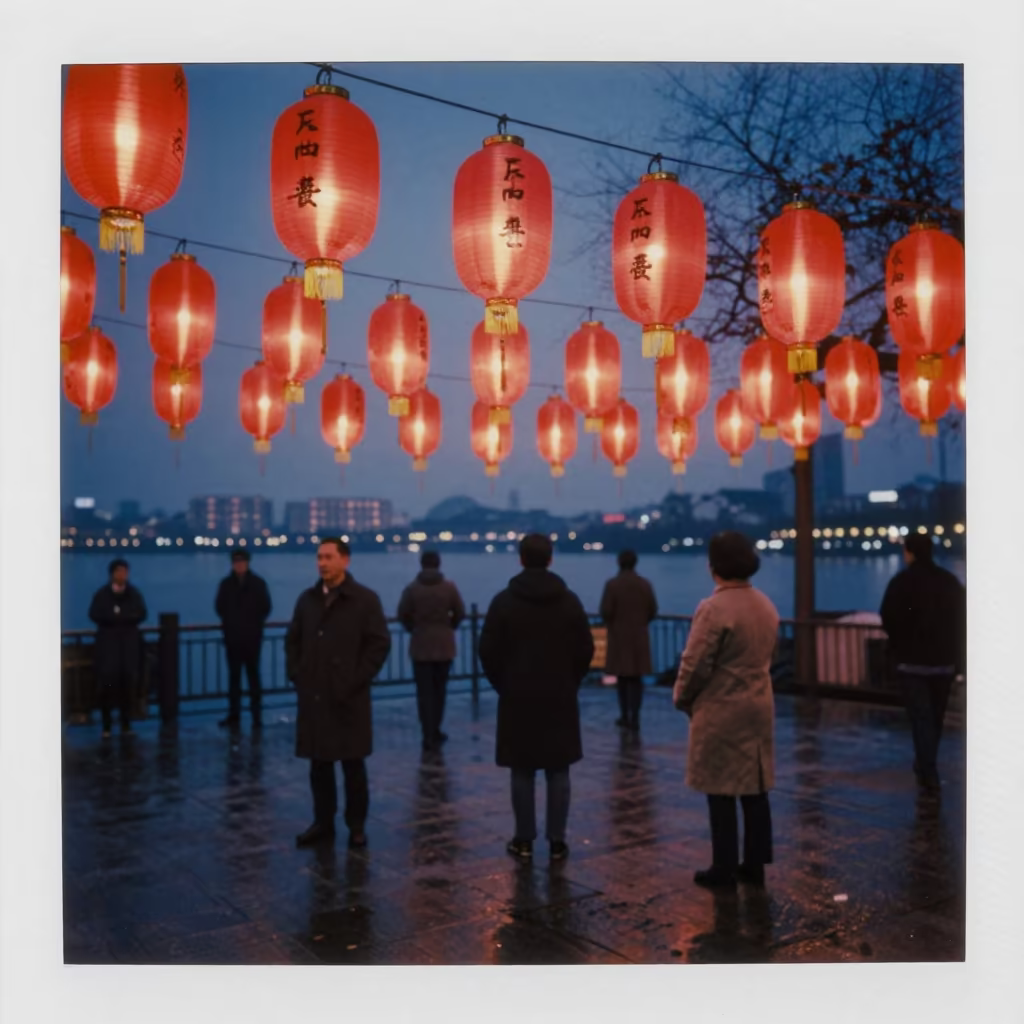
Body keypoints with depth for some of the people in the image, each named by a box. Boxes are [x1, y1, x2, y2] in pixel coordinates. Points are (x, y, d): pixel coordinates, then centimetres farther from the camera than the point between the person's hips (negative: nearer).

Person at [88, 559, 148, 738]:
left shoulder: (134, 593, 12)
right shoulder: (102, 594, 7)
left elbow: (141, 614, 3)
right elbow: (95, 614, -6)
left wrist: (119, 615, -10)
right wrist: (124, 617, -13)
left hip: (130, 640, 2)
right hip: (108, 640, -2)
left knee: (128, 678, -4)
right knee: (108, 677, -11)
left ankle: (126, 723, 5)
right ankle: (107, 724, -6)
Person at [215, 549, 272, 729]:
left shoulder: (258, 583, -5)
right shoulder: (226, 583, 1)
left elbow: (265, 607, 1)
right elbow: (220, 607, 10)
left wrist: (255, 623, 1)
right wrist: (228, 622, 4)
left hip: (252, 637, -2)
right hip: (232, 637, 2)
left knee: (253, 675, 2)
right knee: (234, 676, 9)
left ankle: (257, 715, 6)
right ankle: (234, 714, 16)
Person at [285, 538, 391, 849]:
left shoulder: (365, 599, -5)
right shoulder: (307, 599, 9)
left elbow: (380, 643, -8)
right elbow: (292, 640, 17)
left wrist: (357, 680, -12)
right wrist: (296, 674, 5)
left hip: (349, 698, -4)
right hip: (313, 697, 4)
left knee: (353, 766, 5)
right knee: (319, 765, 11)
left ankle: (356, 826, 16)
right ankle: (323, 822, 22)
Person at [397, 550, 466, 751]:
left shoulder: (412, 588, -6)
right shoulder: (449, 587, -5)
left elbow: (402, 615, -6)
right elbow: (460, 613, -2)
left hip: (420, 646, -1)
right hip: (444, 645, 1)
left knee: (424, 692, 3)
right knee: (439, 690, 15)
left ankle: (429, 736, -2)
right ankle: (434, 732, 25)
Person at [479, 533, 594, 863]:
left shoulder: (504, 601, -5)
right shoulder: (569, 600, 0)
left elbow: (488, 652, -5)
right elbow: (585, 650, 0)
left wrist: (503, 685, 10)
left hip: (517, 698, -1)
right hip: (560, 698, 1)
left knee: (522, 772, 5)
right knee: (558, 772, 6)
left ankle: (524, 840, 10)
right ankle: (557, 841, 8)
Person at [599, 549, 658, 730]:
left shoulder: (612, 584, -11)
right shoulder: (645, 584, -2)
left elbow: (606, 611, -13)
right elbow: (653, 610, -1)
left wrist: (613, 625, 7)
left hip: (619, 636, -1)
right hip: (639, 637, 2)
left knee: (622, 676, 11)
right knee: (636, 678, 5)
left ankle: (625, 716, 17)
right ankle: (634, 717, -1)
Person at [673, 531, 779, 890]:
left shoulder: (714, 608, -18)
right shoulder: (766, 605, 8)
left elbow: (695, 664, -17)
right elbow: (762, 657, 13)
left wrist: (682, 698, -1)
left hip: (720, 711, -7)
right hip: (759, 708, 8)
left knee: (721, 792, 2)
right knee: (755, 790, 13)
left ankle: (724, 869, 10)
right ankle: (755, 865, 21)